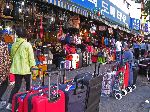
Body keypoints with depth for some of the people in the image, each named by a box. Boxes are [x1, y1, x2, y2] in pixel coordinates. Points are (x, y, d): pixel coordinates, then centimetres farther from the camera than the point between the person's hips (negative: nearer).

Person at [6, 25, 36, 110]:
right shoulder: (27, 44, -11)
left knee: (17, 86, 10)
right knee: (28, 85, 15)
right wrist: (33, 68, -6)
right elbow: (31, 57, -11)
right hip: (25, 68, -5)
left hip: (16, 68, 5)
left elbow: (12, 56, 14)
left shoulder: (14, 45, 5)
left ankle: (10, 104, 4)